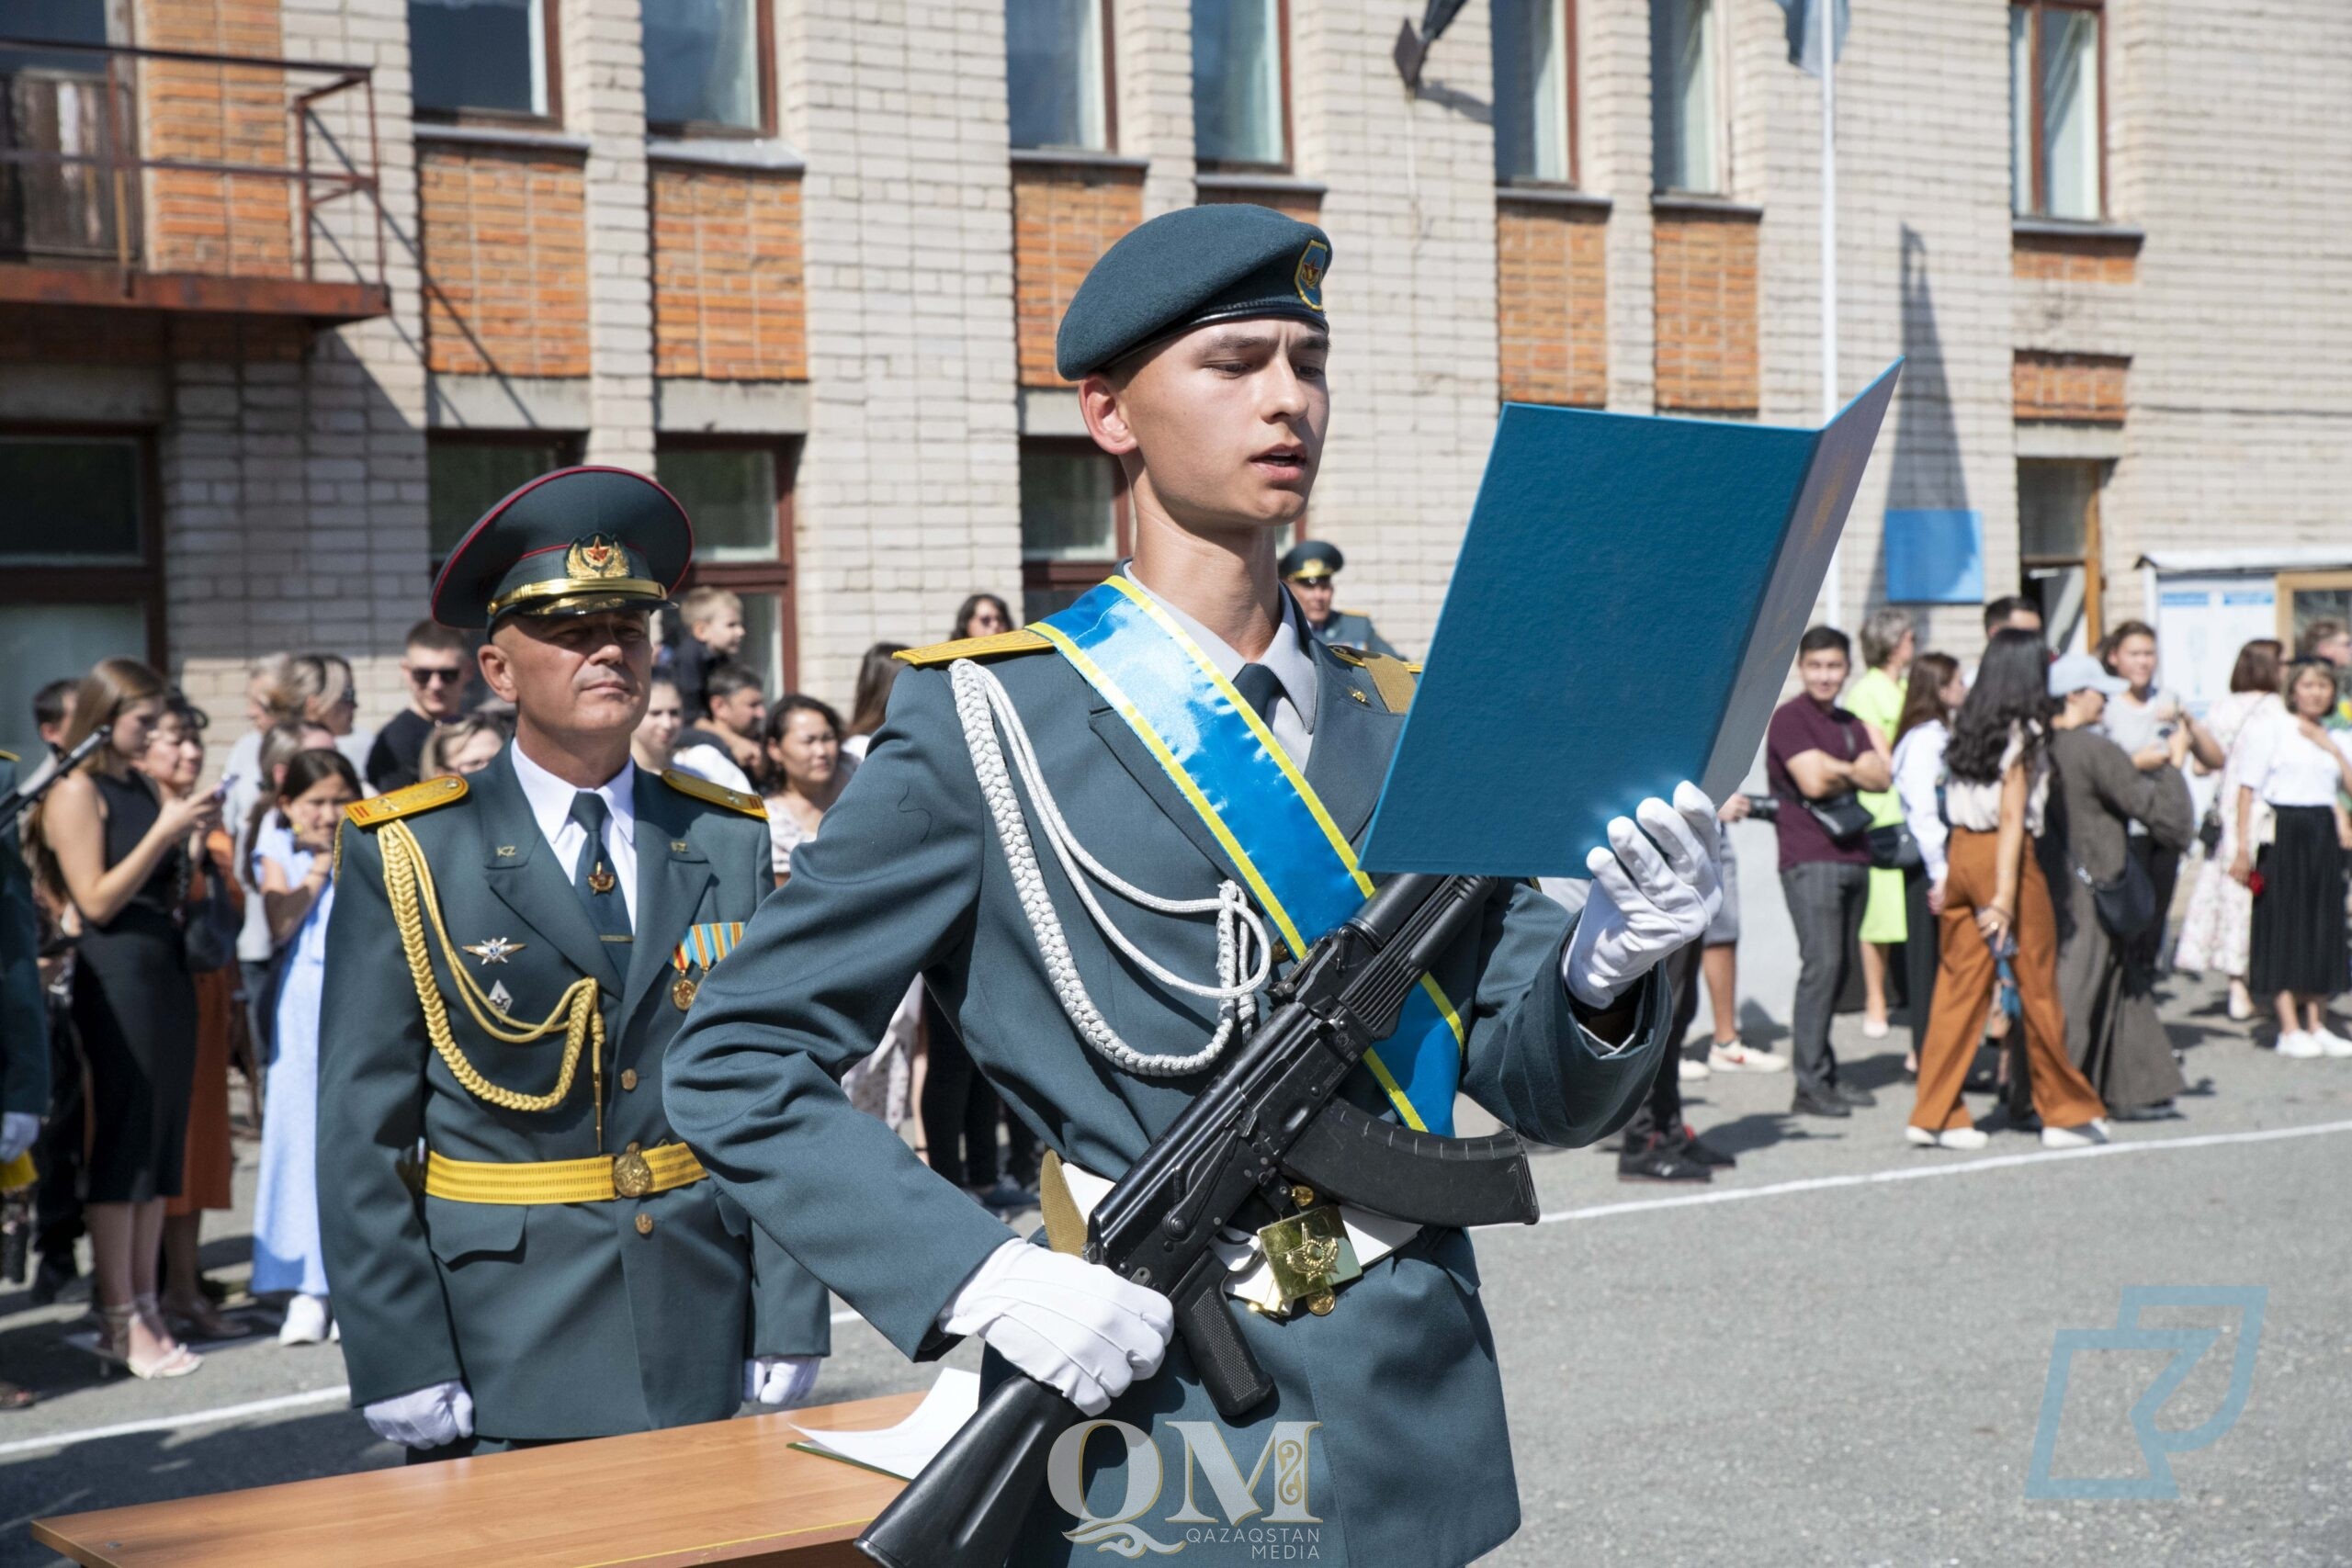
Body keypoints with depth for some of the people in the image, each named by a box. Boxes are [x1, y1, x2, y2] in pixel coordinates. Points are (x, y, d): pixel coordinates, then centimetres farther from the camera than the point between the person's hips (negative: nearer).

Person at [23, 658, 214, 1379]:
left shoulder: (146, 789, 15)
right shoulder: (77, 791, -6)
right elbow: (98, 900, -13)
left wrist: (195, 834, 4)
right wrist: (164, 832, -14)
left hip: (168, 973, 8)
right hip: (116, 977, -8)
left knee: (161, 1144, 9)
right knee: (122, 1144, -5)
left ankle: (144, 1309, 14)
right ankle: (120, 1321, 0)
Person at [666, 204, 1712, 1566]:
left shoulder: (1406, 722, 7)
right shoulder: (988, 723, -5)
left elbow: (1544, 1091, 5)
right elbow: (735, 1065, -6)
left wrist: (1605, 971, -18)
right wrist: (989, 1282, -18)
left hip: (1407, 1433, 4)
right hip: (1140, 1427, -4)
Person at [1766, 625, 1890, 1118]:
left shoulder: (1850, 724, 19)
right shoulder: (1788, 718, -5)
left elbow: (1882, 776, 6)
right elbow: (1813, 781, -16)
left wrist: (1835, 769, -10)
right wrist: (1854, 769, 2)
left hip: (1852, 856, 8)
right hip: (1810, 859, -8)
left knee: (1840, 966, 8)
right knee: (1821, 965, -13)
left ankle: (1826, 1074, 15)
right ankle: (1809, 1085, -12)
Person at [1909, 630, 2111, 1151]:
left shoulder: (1967, 726, 11)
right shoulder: (2023, 732, -9)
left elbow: (1954, 803, 8)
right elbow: (2012, 818, -14)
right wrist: (2003, 897, -17)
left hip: (1958, 851, 7)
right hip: (2002, 855, -6)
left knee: (1958, 985, 7)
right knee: (2037, 986, 5)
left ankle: (1935, 1114, 6)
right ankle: (2068, 1112, 15)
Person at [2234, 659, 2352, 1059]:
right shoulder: (2270, 730, -2)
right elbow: (2247, 789, -6)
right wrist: (2243, 846, -13)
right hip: (2283, 832, -5)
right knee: (2283, 925, -4)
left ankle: (2317, 1025, 14)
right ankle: (2290, 1030, -1)